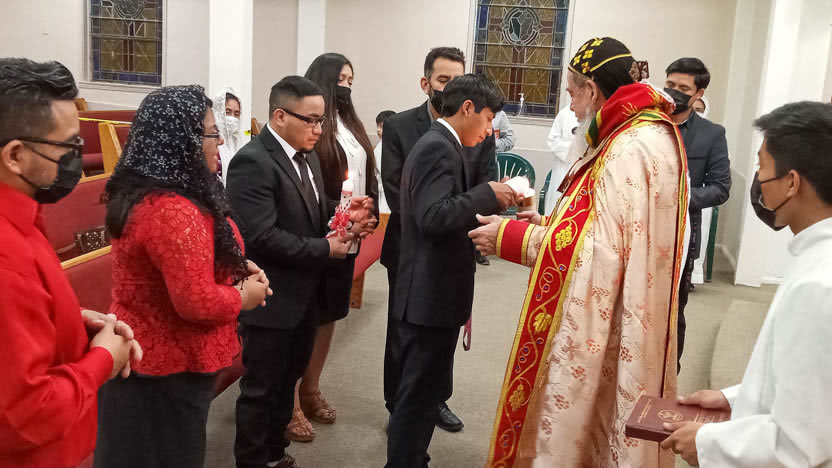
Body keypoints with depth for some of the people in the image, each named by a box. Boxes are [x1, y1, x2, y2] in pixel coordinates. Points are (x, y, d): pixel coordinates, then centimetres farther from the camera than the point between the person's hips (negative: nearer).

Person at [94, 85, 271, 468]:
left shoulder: (143, 193, 5)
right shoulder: (173, 211, -29)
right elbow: (197, 304, -29)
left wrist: (233, 269, 4)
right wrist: (245, 295, -12)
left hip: (144, 358, 10)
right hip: (169, 371, -10)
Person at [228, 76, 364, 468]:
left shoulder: (307, 155, 8)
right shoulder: (252, 162, -21)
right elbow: (261, 236, -27)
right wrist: (324, 250, -20)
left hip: (304, 293, 9)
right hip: (271, 298, -9)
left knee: (287, 380, 22)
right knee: (260, 388, 9)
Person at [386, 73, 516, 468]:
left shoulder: (434, 144, 15)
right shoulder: (439, 148, -18)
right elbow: (434, 216, -29)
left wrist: (489, 200, 6)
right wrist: (488, 194, -21)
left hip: (424, 293, 11)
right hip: (432, 295, -11)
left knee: (416, 390, 21)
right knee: (419, 394, 2)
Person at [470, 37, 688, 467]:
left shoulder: (629, 151, -22)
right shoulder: (647, 135, 10)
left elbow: (596, 249, -26)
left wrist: (509, 236, -18)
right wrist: (548, 223, 13)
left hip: (604, 325, -10)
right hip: (612, 318, 10)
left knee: (573, 429, 4)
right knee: (594, 426, 19)